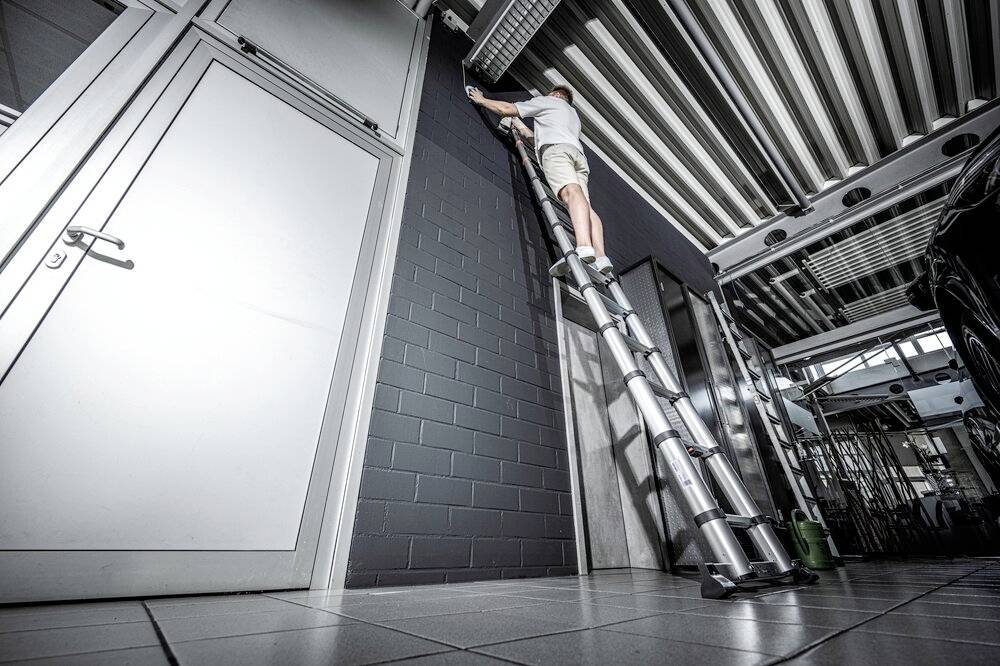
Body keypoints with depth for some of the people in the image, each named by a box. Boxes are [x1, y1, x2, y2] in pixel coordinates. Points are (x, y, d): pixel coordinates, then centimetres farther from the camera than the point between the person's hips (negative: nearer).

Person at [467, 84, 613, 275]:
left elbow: (507, 109, 20)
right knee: (586, 205, -14)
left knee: (571, 191, -30)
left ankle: (584, 247, -54)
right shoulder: (574, 115, 47)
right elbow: (538, 139, 52)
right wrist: (520, 126, 60)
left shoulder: (547, 101, 26)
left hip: (556, 149, -6)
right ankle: (600, 258, -34)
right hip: (578, 154, 7)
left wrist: (482, 100, 34)